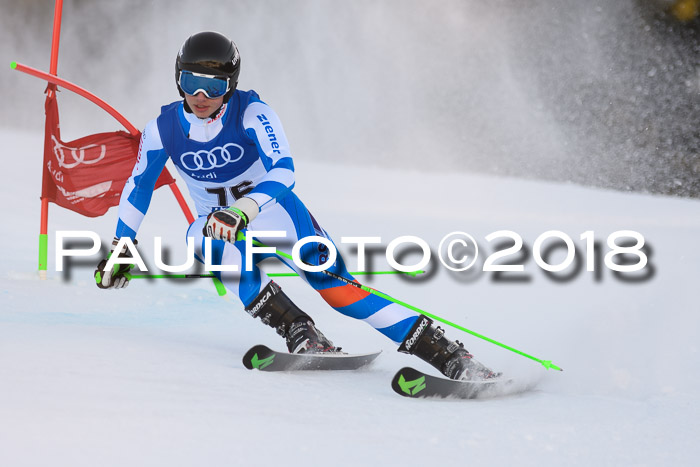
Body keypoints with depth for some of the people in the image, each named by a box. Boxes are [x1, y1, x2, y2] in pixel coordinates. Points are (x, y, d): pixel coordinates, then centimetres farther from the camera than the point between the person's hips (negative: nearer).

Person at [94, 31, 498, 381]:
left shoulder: (251, 113, -20)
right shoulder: (163, 130, -10)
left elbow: (283, 171, -32)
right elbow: (138, 188, 5)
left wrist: (244, 210, -48)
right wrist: (121, 250, 8)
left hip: (273, 212, -3)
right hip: (219, 223, 3)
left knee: (332, 283, -22)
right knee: (202, 237, -34)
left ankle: (449, 356, -25)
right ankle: (300, 333, -33)